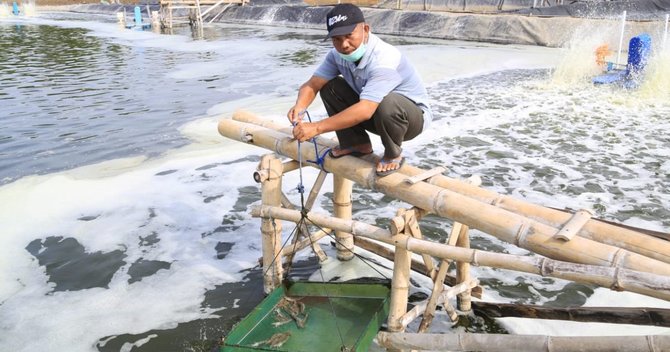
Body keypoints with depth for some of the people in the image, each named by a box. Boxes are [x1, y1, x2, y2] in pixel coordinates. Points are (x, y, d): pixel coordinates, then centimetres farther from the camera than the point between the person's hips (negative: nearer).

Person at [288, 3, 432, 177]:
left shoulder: (383, 59, -35)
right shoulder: (338, 54, -11)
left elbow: (365, 110, -44)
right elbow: (312, 84, -11)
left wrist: (317, 128, -45)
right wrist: (299, 107, -35)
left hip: (414, 115, -6)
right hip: (373, 113, 7)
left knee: (387, 103, -40)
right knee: (329, 87, -8)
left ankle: (393, 154, -10)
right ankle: (357, 144, 4)